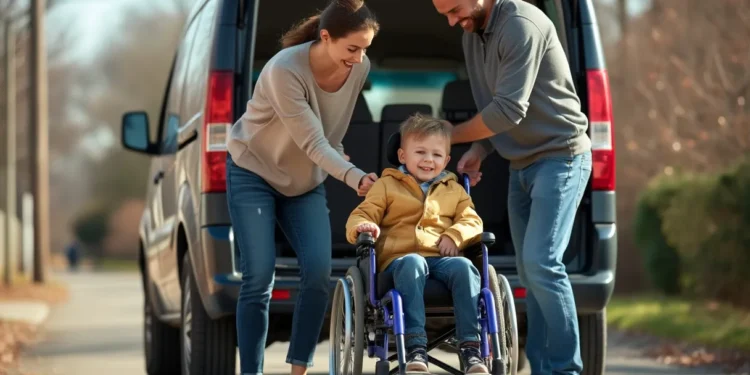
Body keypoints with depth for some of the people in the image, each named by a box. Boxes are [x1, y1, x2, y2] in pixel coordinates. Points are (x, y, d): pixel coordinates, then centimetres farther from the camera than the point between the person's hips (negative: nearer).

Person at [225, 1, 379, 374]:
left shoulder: (360, 68, -15)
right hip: (252, 174, -5)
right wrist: (356, 178, -46)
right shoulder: (285, 70, -33)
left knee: (319, 272, -11)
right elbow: (312, 143, -35)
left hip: (306, 180, 5)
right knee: (259, 279, -12)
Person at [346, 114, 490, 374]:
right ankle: (415, 346, -47)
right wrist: (362, 227, -13)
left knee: (464, 267, -33)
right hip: (399, 258, -2)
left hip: (442, 258, 2)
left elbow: (472, 220, 17)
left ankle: (471, 347, -34)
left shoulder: (454, 190, 25)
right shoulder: (387, 186, 18)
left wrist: (455, 235, -6)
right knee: (412, 264, -40)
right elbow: (362, 214, 13)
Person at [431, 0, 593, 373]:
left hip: (560, 157, -9)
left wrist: (447, 136, -11)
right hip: (522, 164, 9)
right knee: (530, 272, 6)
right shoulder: (472, 35, 9)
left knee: (541, 262, -18)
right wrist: (478, 151, -3)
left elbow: (509, 110, -23)